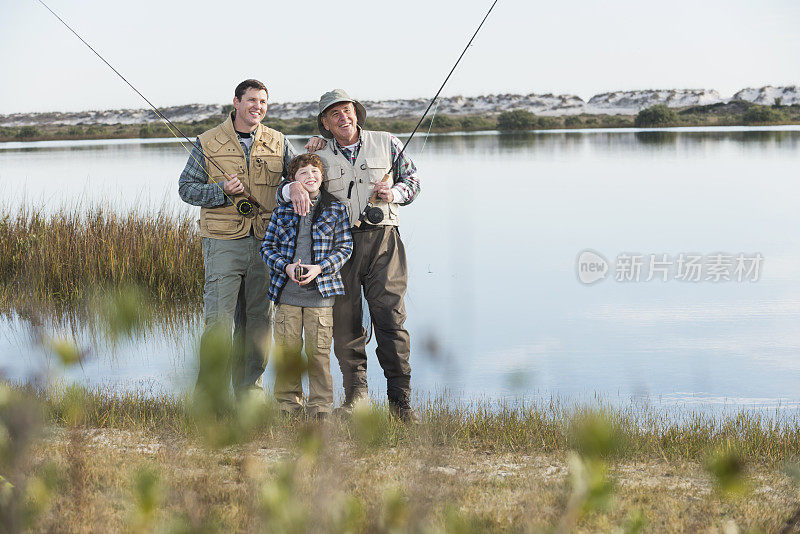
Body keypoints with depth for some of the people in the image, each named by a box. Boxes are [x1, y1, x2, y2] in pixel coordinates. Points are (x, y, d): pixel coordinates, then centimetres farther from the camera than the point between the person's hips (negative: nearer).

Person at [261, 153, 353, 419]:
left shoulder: (336, 209, 3)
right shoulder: (282, 210, 7)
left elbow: (345, 247, 3)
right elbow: (267, 246, 8)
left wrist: (320, 268, -12)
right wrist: (286, 267, -10)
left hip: (321, 291, -1)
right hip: (287, 291, 1)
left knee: (319, 350, -1)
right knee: (287, 348, 4)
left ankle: (320, 405, 10)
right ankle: (288, 402, 16)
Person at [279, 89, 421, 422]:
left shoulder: (386, 144, 9)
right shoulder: (320, 157, 10)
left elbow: (412, 180, 16)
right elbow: (283, 189, 5)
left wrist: (393, 193, -6)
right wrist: (294, 187, -19)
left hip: (381, 240, -1)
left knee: (390, 317, -9)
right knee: (345, 322, 2)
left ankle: (400, 399, -4)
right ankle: (355, 392, 18)